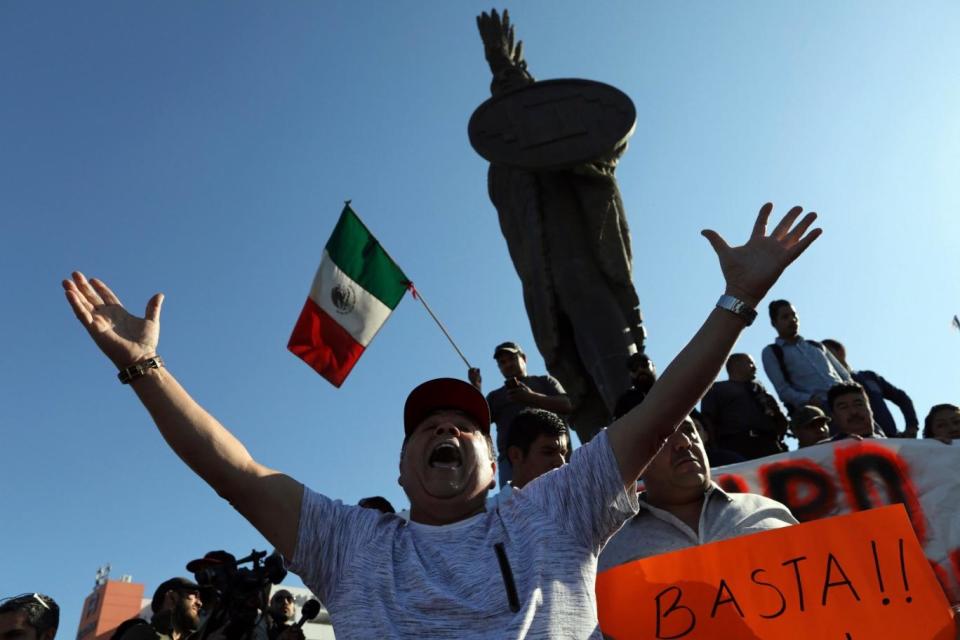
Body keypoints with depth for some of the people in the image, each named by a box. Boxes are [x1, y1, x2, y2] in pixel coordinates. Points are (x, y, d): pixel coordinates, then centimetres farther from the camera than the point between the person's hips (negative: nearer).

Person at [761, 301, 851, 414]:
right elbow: (783, 390, 0)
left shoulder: (816, 346, 27)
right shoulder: (771, 352, 11)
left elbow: (845, 376, 24)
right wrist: (809, 400, -18)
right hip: (815, 408, -5)